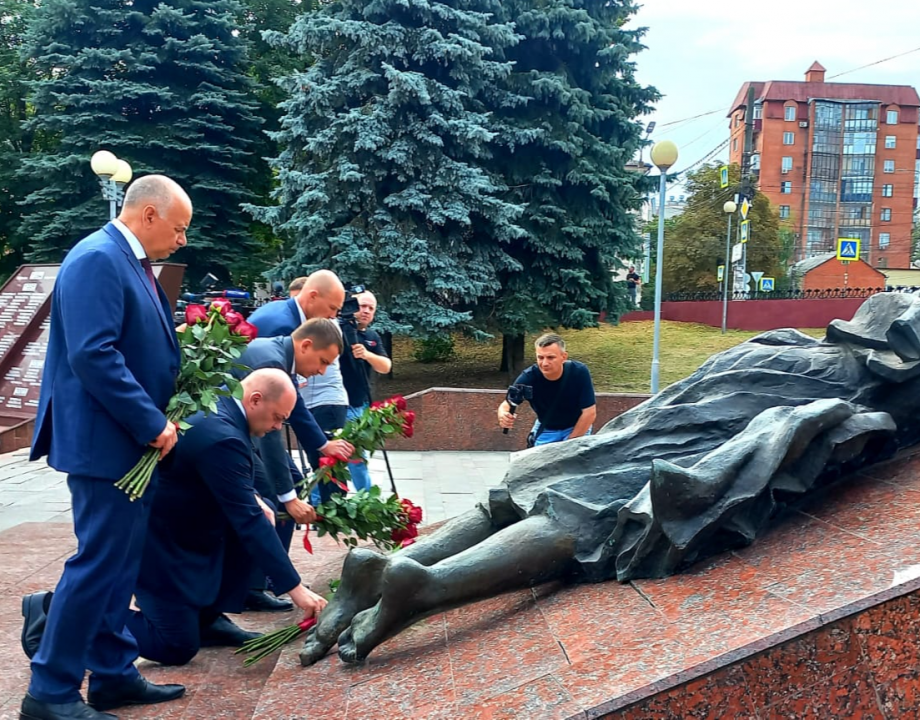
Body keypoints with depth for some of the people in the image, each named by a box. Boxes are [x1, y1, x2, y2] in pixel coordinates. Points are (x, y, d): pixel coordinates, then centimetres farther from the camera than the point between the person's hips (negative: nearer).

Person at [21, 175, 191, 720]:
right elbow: (92, 354, -25)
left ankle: (113, 674, 28)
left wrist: (157, 419, 8)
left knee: (120, 562, 15)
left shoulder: (133, 264, 14)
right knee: (98, 562, -1)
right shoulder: (97, 259, -16)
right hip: (105, 442, -10)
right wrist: (152, 424, -20)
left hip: (133, 441, 10)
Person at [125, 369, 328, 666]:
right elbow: (249, 522, -29)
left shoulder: (218, 407, -1)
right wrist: (294, 588, -25)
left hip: (180, 524, 10)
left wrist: (252, 498, -1)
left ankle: (209, 617, 9)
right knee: (178, 648, -5)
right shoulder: (222, 436, -30)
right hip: (160, 543, -10)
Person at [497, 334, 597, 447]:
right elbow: (507, 404, -26)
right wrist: (503, 415, -51)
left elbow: (590, 413, -24)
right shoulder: (529, 377, -27)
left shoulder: (579, 372, -31)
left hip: (577, 428, -1)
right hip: (545, 430, 2)